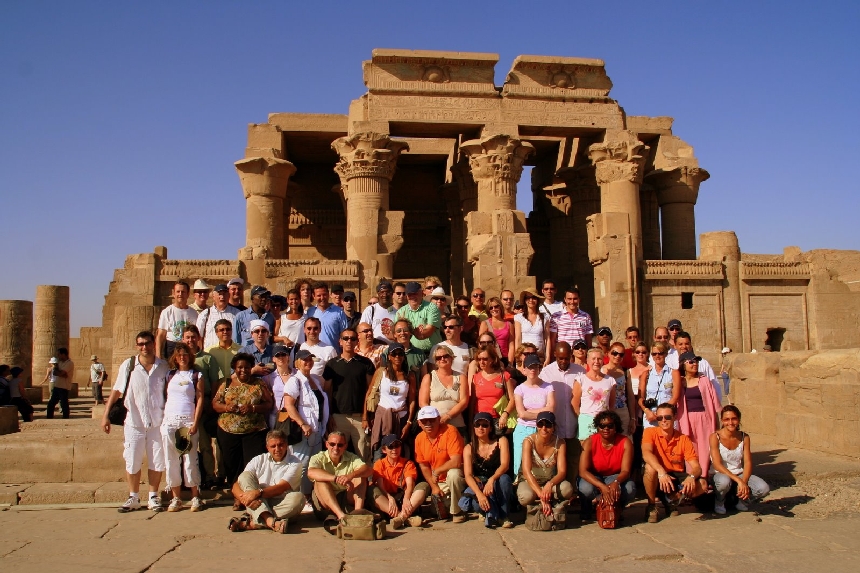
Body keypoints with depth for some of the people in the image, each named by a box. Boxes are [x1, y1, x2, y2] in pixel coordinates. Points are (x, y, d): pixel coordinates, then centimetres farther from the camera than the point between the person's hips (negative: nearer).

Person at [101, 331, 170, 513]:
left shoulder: (163, 366, 0)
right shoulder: (128, 365, -2)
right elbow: (116, 391, 1)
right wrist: (106, 415, -3)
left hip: (157, 422, 1)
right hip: (134, 422, 0)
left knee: (156, 462, 7)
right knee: (132, 462, 7)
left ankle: (153, 497, 20)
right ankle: (133, 498, 21)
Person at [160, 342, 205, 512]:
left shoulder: (196, 375, 5)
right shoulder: (170, 375, 14)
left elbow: (200, 399, -1)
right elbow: (164, 397, 12)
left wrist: (195, 423, -10)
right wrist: (162, 419, 1)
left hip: (188, 421, -3)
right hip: (169, 421, 3)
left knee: (190, 460, -3)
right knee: (171, 460, 3)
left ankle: (195, 497, 4)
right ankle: (176, 498, 10)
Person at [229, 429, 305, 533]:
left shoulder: (295, 463, -2)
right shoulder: (259, 460, 6)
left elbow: (282, 488, -16)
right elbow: (236, 486, -2)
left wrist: (258, 493, -31)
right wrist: (245, 498, -25)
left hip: (281, 508, -2)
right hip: (258, 506, 2)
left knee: (298, 498, -32)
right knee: (245, 476, -17)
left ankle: (251, 523, -37)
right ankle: (269, 520, -38)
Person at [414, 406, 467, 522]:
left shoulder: (450, 431, -22)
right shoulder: (419, 438, -4)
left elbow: (456, 462, -29)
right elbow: (423, 466, 5)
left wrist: (436, 472, -19)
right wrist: (434, 486, -5)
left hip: (455, 476, -5)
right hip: (439, 482, 6)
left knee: (453, 473, -37)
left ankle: (457, 511, -14)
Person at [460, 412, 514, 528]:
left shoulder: (501, 441, -4)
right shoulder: (469, 448, -3)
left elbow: (505, 465, -18)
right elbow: (468, 475, -15)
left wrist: (492, 479, -38)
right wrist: (479, 494, -34)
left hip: (498, 488, 0)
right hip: (478, 486, 0)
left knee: (504, 478, -35)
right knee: (464, 503, -31)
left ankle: (503, 516, -15)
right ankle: (492, 513, -7)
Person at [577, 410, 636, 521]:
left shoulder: (625, 442, -15)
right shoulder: (590, 442, -18)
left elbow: (625, 471, -20)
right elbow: (583, 471, -25)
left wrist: (616, 482, -44)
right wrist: (602, 486, -41)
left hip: (615, 478, 1)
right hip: (593, 478, -1)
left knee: (630, 489, -31)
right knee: (586, 488, -35)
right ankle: (586, 512, 1)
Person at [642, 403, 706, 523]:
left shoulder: (683, 439, -3)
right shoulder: (650, 432, -9)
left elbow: (696, 467, -9)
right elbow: (646, 453, -29)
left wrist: (692, 476, -33)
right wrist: (661, 472, -44)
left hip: (677, 477, 3)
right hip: (657, 478, -3)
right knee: (650, 467, -36)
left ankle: (671, 500, 4)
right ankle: (651, 507, -13)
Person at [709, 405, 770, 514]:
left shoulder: (744, 437, 0)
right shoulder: (715, 437, -14)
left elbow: (748, 463, -5)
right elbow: (717, 464, -21)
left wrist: (744, 482, -24)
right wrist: (738, 480, -30)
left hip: (739, 474, 4)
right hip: (720, 474, -4)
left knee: (764, 489, -22)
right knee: (724, 481, -40)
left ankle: (740, 501, 9)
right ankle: (719, 502, -5)